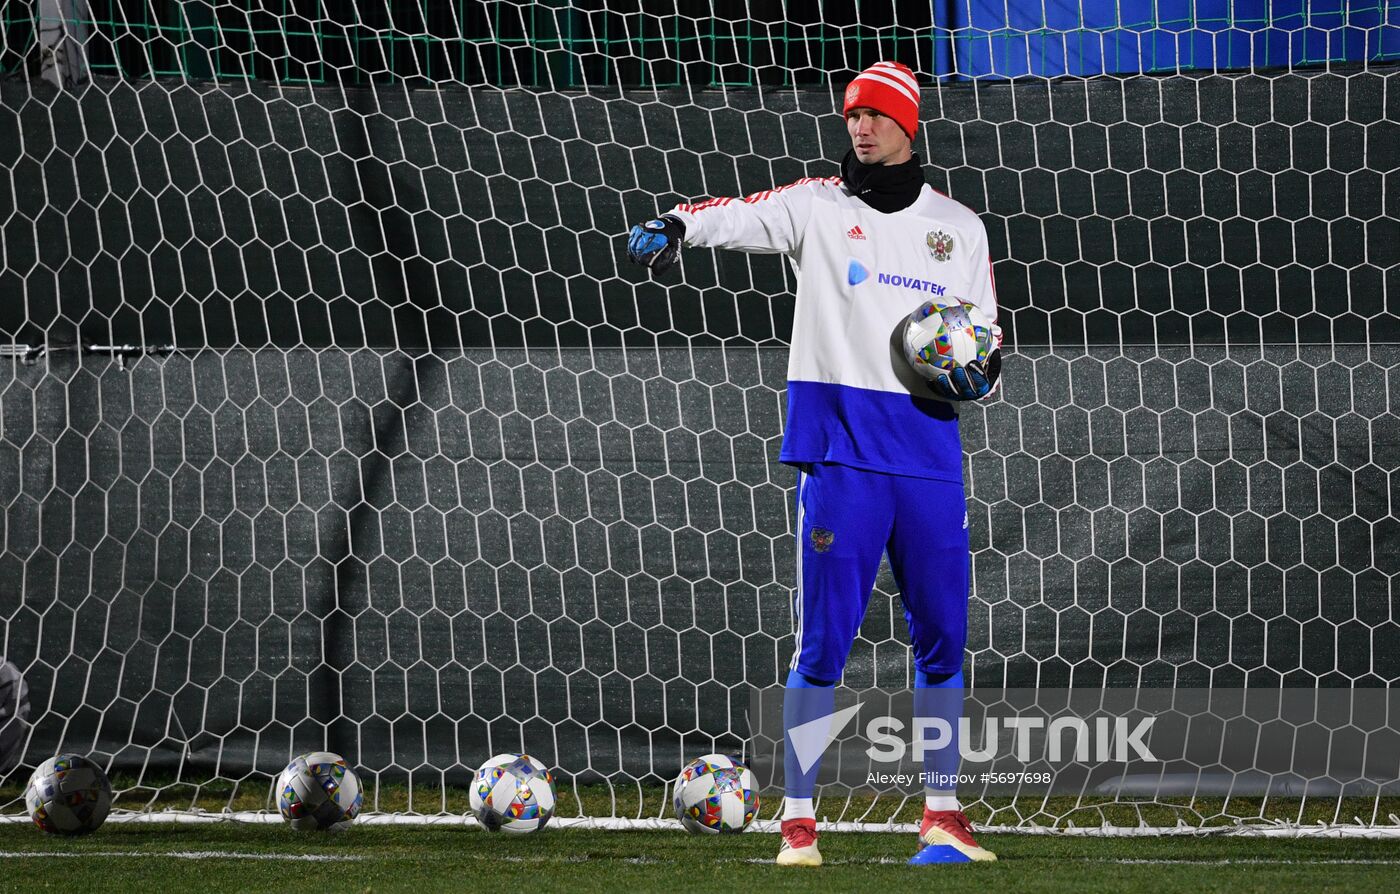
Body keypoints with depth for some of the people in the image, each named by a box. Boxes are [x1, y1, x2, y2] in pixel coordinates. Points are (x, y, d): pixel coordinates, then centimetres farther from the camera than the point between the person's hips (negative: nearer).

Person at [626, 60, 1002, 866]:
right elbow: (743, 216, -15)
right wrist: (675, 226, -36)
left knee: (943, 633, 6)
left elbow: (991, 342, 17)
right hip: (839, 445, -3)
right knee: (824, 637, -5)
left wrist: (977, 375, -6)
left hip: (929, 445, 3)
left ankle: (942, 815, 17)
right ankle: (799, 821, -1)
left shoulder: (959, 227, 13)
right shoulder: (819, 207, 3)